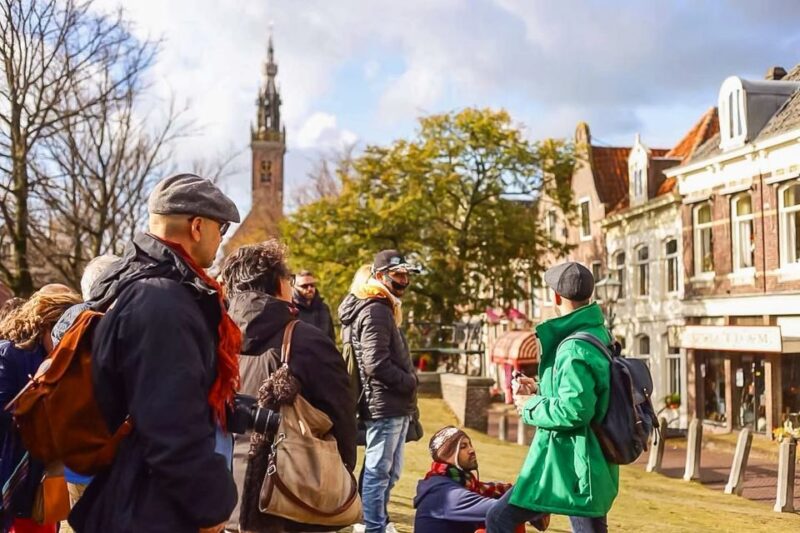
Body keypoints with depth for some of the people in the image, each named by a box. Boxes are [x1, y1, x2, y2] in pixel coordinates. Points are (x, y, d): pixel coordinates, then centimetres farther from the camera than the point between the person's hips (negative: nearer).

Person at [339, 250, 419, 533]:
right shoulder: (375, 310, -15)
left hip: (394, 405, 10)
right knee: (378, 470, -4)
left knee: (388, 471, 18)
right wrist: (410, 382, -12)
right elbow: (376, 363, -23)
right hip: (385, 405, -10)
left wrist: (408, 383, 8)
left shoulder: (383, 308, 18)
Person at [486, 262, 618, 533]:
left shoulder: (575, 349, -21)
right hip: (588, 462, 10)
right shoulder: (598, 334, 10)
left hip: (570, 465, -10)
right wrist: (540, 390, 15)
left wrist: (531, 406, -12)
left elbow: (574, 411, -27)